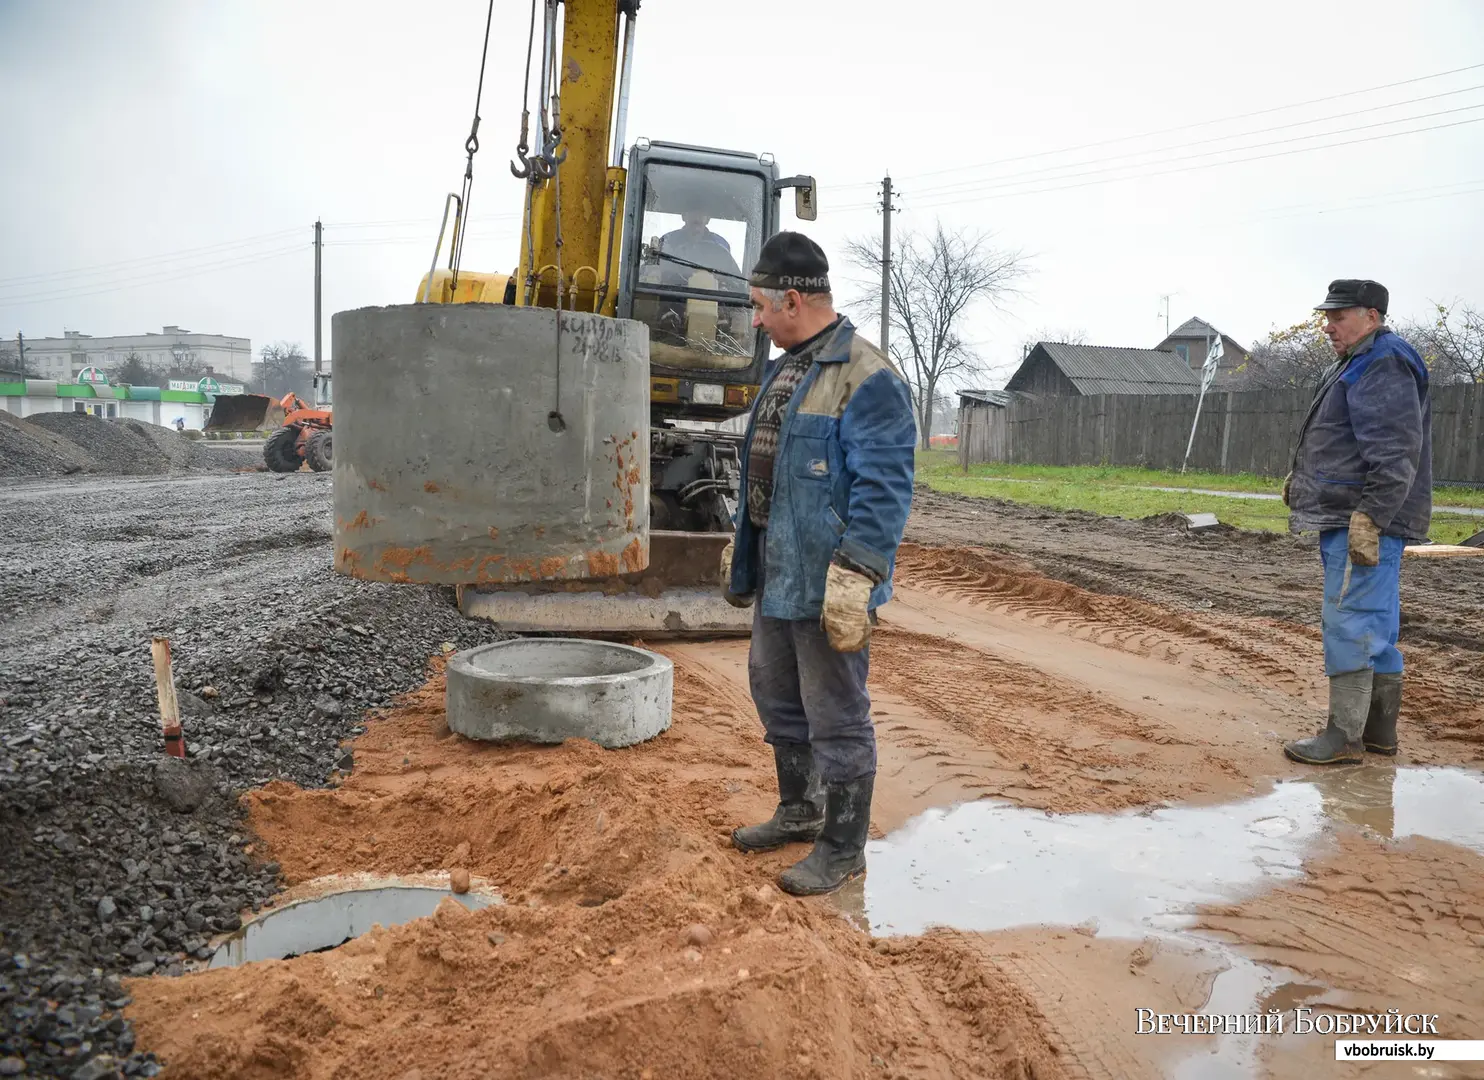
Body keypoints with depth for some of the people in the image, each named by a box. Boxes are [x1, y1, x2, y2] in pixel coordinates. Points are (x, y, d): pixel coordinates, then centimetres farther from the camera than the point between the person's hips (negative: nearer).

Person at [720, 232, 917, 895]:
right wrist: (742, 547, 25)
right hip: (776, 575, 10)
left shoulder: (866, 380, -17)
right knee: (776, 697, 22)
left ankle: (843, 848, 19)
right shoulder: (787, 370, 14)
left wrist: (856, 578, -28)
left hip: (824, 585, -10)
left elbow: (883, 490, -24)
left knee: (835, 717, 3)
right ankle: (800, 811, 41)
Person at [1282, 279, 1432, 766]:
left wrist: (1368, 518, -27)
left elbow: (1394, 455, -23)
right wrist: (1303, 476, 18)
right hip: (1350, 520, 11)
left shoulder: (1384, 366, -14)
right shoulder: (1356, 364, 20)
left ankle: (1344, 736, -3)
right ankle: (1379, 729, 22)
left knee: (1350, 623, -8)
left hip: (1363, 522, -11)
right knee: (1375, 627, 14)